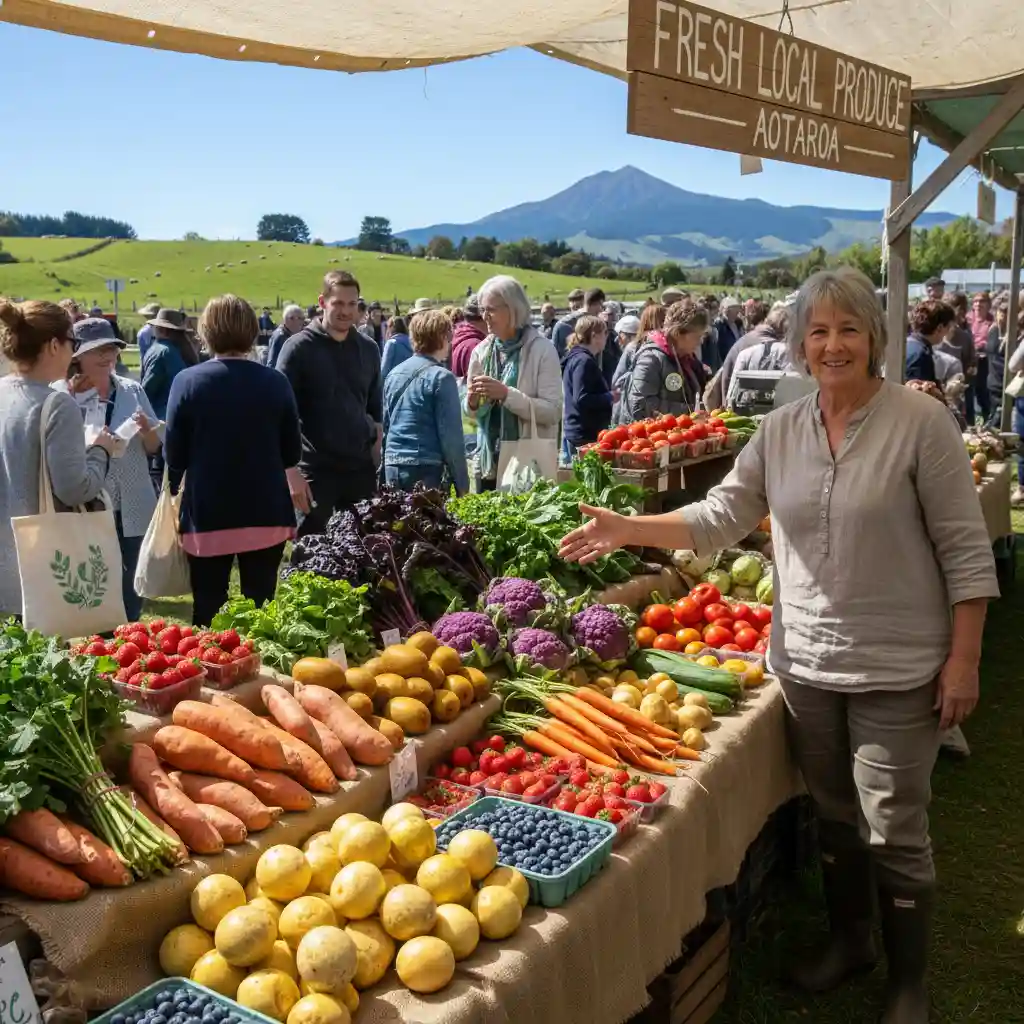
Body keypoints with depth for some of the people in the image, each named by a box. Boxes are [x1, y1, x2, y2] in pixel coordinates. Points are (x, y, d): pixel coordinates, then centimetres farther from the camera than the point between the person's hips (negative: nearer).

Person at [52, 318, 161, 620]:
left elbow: (155, 448, 7)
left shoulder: (132, 390, 3)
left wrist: (146, 431, -14)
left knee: (130, 589, 13)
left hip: (131, 509, 3)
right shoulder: (58, 394, -6)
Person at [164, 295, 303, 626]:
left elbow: (174, 453, -2)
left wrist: (176, 488, 18)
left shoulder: (187, 381, -7)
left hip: (207, 513, -1)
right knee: (261, 607, 8)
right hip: (266, 512, 1)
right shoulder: (275, 382, -2)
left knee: (208, 610, 9)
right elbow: (292, 451, 6)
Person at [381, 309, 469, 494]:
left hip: (392, 467, 7)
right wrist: (462, 484, -7)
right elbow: (451, 435, -11)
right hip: (427, 469, -6)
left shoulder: (393, 374, 12)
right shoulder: (441, 377, -8)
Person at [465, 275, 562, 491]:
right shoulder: (482, 351, 8)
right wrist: (473, 402, -7)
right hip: (488, 464, 5)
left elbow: (553, 412, -14)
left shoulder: (542, 349, -7)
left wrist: (507, 394, -22)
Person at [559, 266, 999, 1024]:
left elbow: (965, 548, -10)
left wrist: (963, 660, -12)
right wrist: (629, 529, -10)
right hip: (806, 662, 5)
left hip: (896, 670, -4)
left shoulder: (920, 421, -11)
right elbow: (722, 517, 2)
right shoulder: (780, 431, 3)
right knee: (833, 816, 20)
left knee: (894, 834, 6)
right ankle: (849, 939, 43)